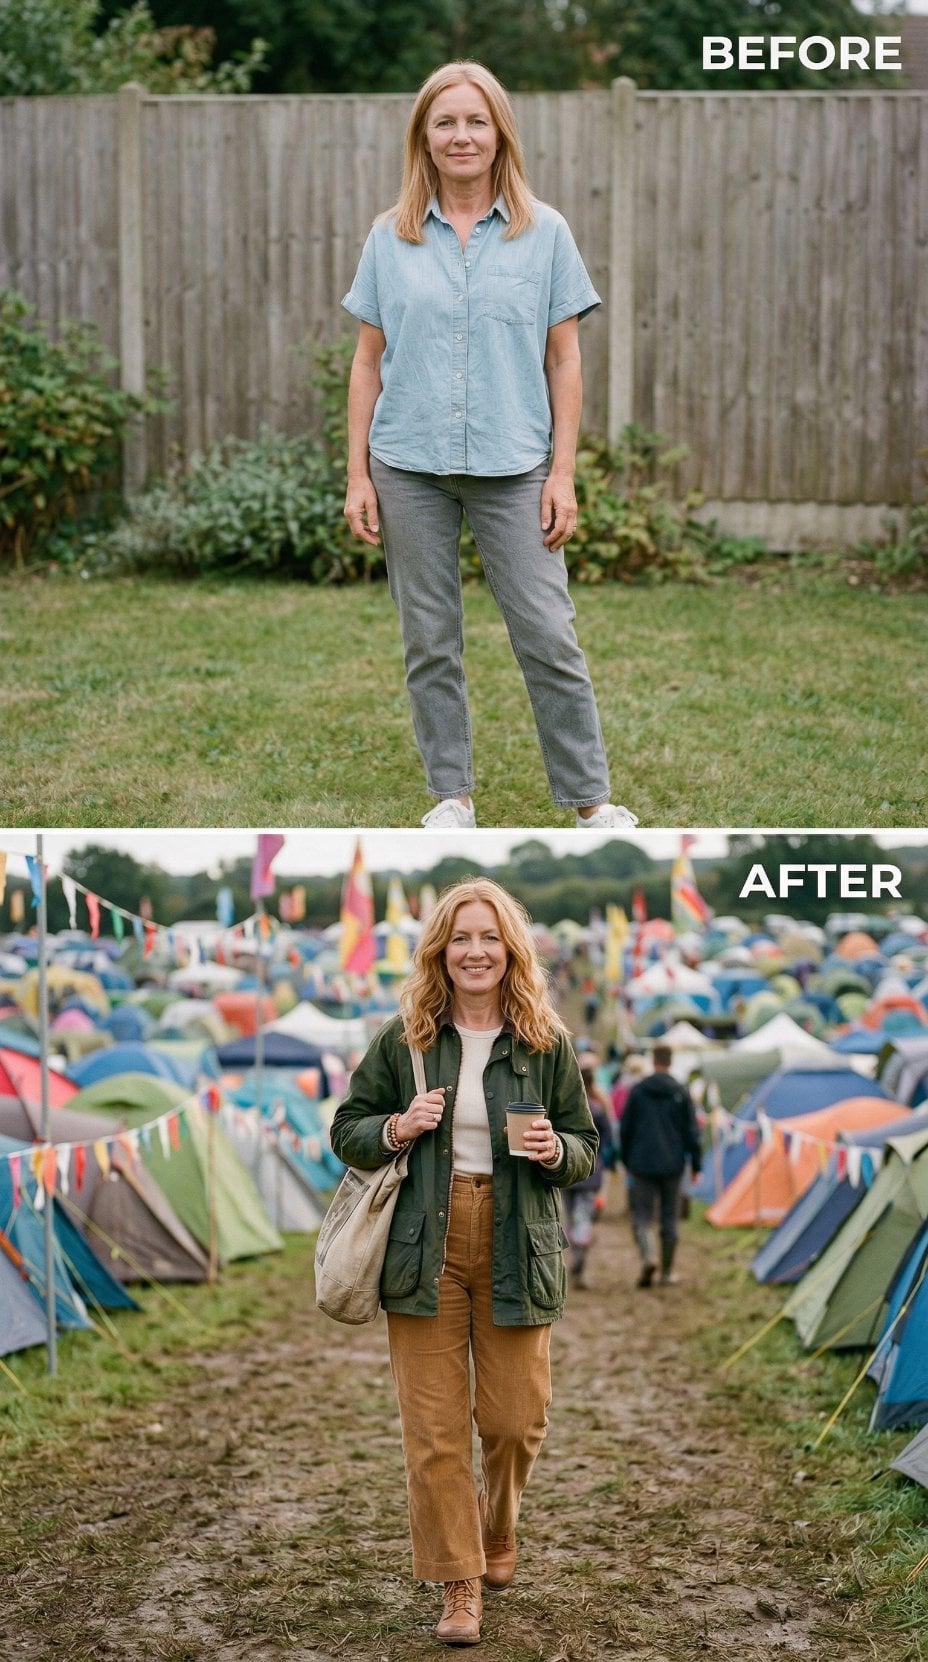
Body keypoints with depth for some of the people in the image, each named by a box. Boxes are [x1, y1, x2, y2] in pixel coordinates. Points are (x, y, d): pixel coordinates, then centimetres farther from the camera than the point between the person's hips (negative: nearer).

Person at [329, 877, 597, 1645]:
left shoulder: (546, 1043, 2)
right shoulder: (403, 1039, 2)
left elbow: (587, 1147, 9)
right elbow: (346, 1131, 8)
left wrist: (555, 1151, -13)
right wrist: (397, 1128, -11)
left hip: (515, 1255, 0)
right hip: (427, 1251, 0)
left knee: (515, 1419, 6)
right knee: (434, 1430, 0)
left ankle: (497, 1530, 37)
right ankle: (460, 1584, 13)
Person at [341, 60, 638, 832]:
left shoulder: (544, 232, 3)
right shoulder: (391, 238, 6)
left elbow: (564, 360, 3)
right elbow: (369, 360, 7)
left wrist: (563, 473, -3)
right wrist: (357, 475, 2)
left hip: (513, 467, -1)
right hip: (410, 468, 2)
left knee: (549, 637, -3)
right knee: (429, 642, 7)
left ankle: (590, 797, 8)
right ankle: (452, 793, 20)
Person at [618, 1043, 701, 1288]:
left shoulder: (638, 1090, 0)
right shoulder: (681, 1093, -2)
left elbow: (625, 1128, 5)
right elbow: (691, 1132, -1)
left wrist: (626, 1160, 17)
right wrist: (696, 1164, 6)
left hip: (642, 1164, 0)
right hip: (672, 1165, 0)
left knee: (642, 1216, 3)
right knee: (670, 1218, 9)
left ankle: (648, 1256, -22)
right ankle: (667, 1271, 14)